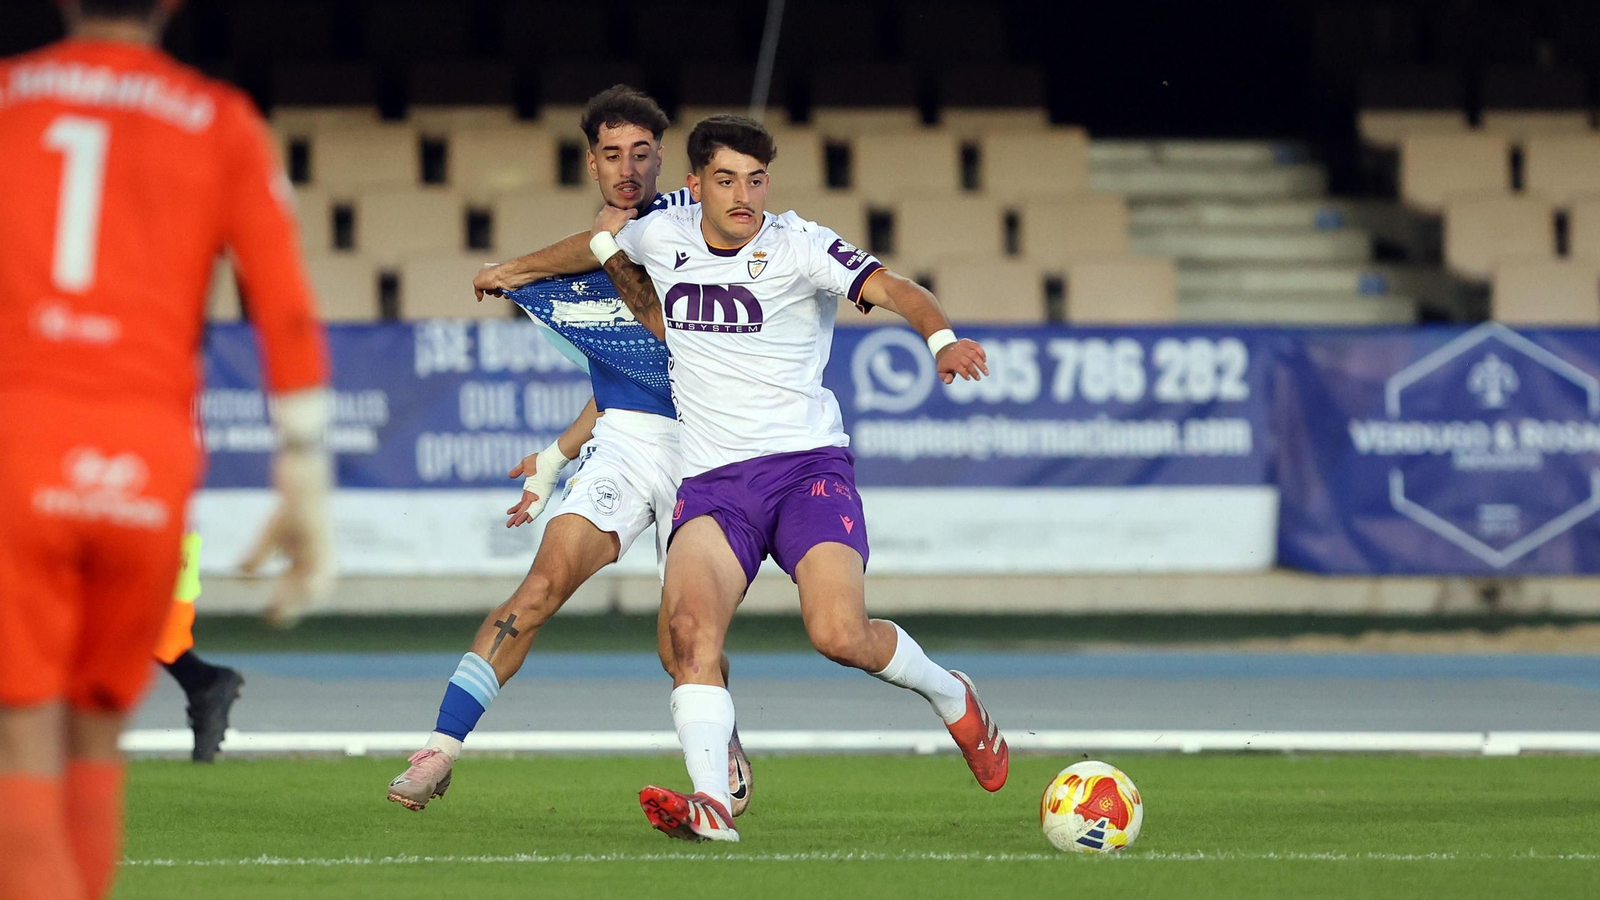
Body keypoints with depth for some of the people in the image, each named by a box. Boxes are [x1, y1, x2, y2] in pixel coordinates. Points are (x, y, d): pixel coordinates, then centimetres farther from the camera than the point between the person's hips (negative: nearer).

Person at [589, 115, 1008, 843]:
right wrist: (654, 318, 20)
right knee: (690, 618, -26)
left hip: (806, 464, -3)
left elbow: (891, 288, -19)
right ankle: (710, 804, -36)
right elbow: (606, 230, 33)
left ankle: (950, 697, 11)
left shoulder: (797, 245, -4)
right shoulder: (662, 236, 8)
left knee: (840, 634, -22)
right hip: (712, 482, 3)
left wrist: (941, 337, -38)